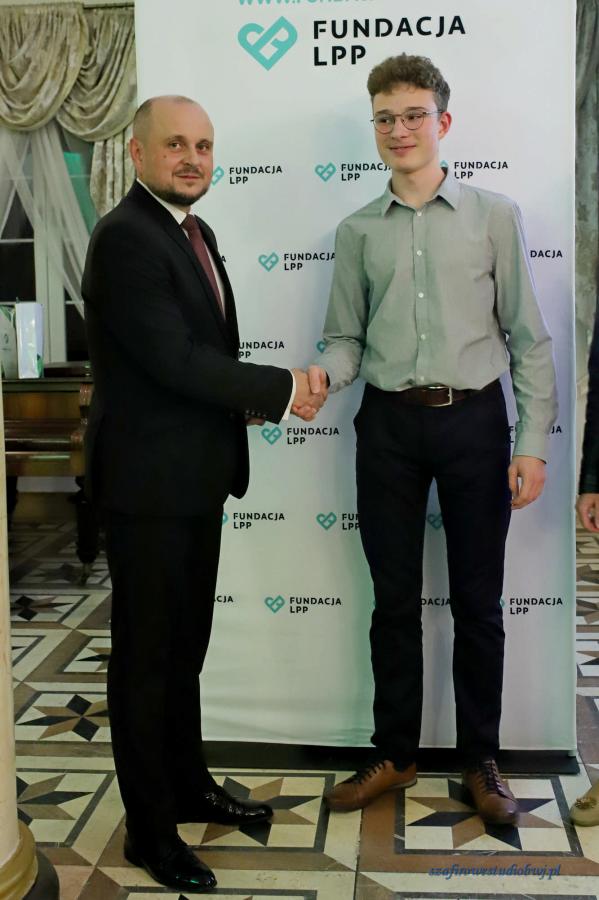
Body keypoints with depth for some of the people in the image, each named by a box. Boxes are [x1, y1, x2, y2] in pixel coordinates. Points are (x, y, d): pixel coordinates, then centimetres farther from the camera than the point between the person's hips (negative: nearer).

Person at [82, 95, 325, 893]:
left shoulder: (195, 230, 12)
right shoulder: (125, 237, -17)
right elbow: (171, 356, -24)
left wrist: (244, 401, 0)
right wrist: (282, 390, -16)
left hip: (195, 476, 9)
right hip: (147, 479, -9)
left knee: (186, 645, 20)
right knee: (147, 654, 4)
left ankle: (189, 787, 38)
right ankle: (150, 828, 20)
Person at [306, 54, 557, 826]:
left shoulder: (493, 217, 2)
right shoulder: (358, 232, 7)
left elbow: (527, 337, 0)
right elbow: (348, 336, 7)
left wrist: (533, 442, -5)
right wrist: (324, 373, -16)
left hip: (473, 420, -1)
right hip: (388, 424, 2)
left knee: (477, 602, 8)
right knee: (395, 601, 10)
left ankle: (480, 762, 23)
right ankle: (394, 755, 24)